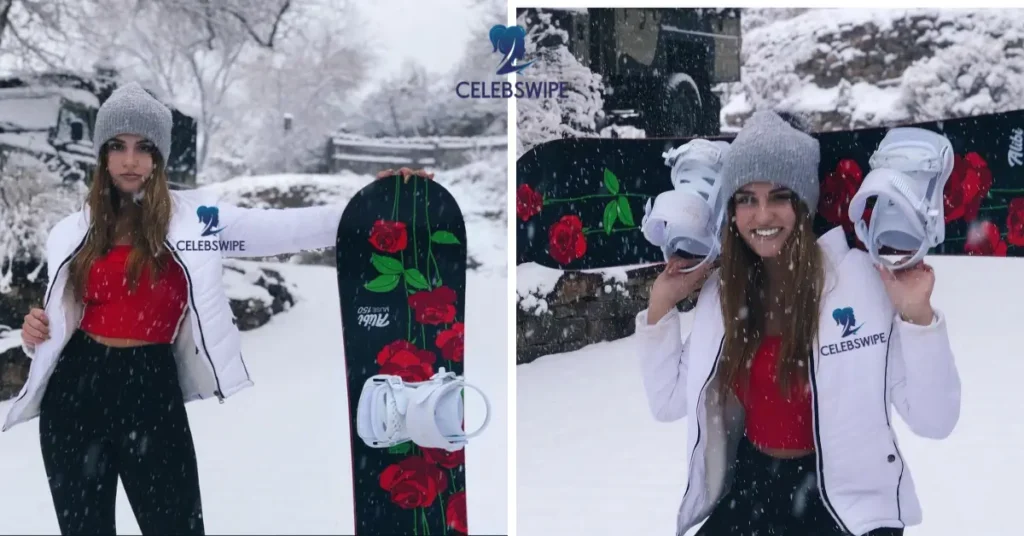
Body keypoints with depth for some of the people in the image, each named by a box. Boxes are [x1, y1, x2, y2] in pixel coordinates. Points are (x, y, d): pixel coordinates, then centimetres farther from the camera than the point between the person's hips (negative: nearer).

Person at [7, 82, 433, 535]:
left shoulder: (192, 217, -1)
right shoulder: (70, 234, 7)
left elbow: (283, 229, -10)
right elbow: (61, 322, 17)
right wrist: (35, 335, -6)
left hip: (152, 390, -2)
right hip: (75, 389, 3)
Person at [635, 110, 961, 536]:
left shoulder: (864, 279, -16)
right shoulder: (721, 289, -1)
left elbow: (934, 420, -16)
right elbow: (668, 402, 8)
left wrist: (918, 316, -28)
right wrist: (660, 306, 0)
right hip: (751, 489, 4)